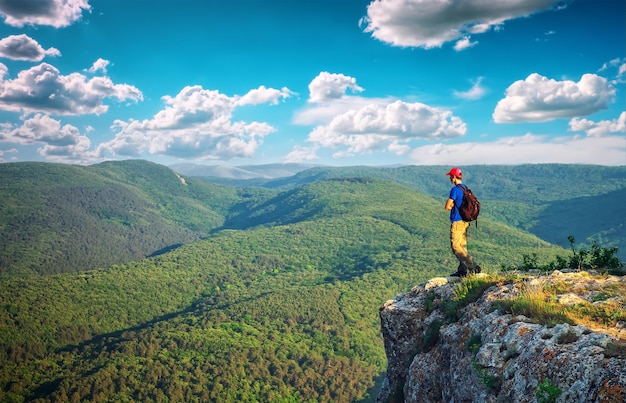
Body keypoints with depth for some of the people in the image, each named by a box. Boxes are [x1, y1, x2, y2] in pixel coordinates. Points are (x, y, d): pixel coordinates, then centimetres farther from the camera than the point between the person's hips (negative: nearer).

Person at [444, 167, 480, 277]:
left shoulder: (455, 189, -15)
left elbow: (447, 207, -14)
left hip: (457, 222, -9)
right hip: (465, 221, 9)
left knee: (455, 246, -8)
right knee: (462, 246, 12)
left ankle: (473, 267, -15)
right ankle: (462, 270, 15)